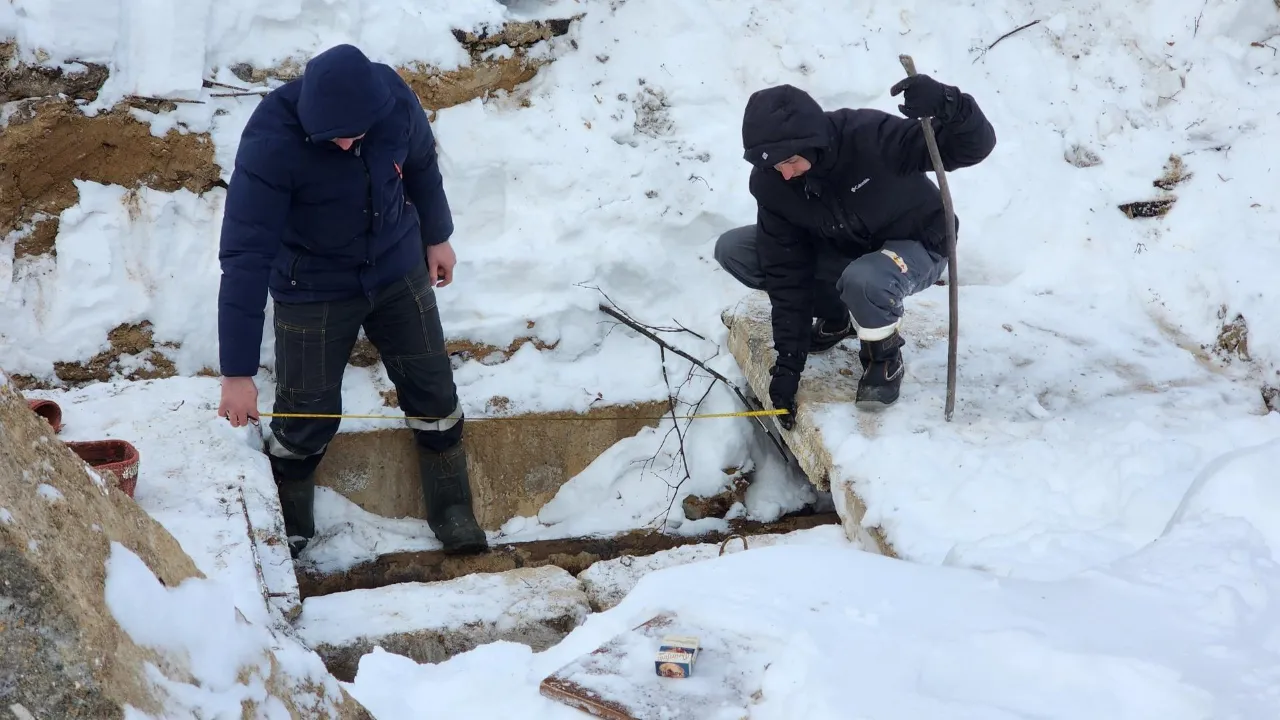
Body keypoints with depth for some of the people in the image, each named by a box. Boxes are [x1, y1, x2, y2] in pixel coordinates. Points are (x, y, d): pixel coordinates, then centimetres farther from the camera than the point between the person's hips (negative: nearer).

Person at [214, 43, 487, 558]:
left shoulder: (394, 99, -22)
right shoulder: (270, 142, -33)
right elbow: (245, 257, -34)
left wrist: (437, 236, 16)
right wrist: (237, 373, -34)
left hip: (399, 272, 4)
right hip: (313, 290, -3)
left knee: (434, 398, 11)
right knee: (306, 419, 5)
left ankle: (454, 517, 32)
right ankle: (285, 534, 32)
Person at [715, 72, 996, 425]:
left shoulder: (871, 137, -34)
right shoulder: (770, 183, -20)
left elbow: (976, 145, -33)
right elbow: (786, 273, -15)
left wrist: (948, 107, -56)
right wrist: (788, 360, -17)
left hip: (916, 246, -5)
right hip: (842, 251, 5)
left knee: (863, 281, -42)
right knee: (732, 250, -10)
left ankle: (884, 358, -7)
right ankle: (837, 317, 8)